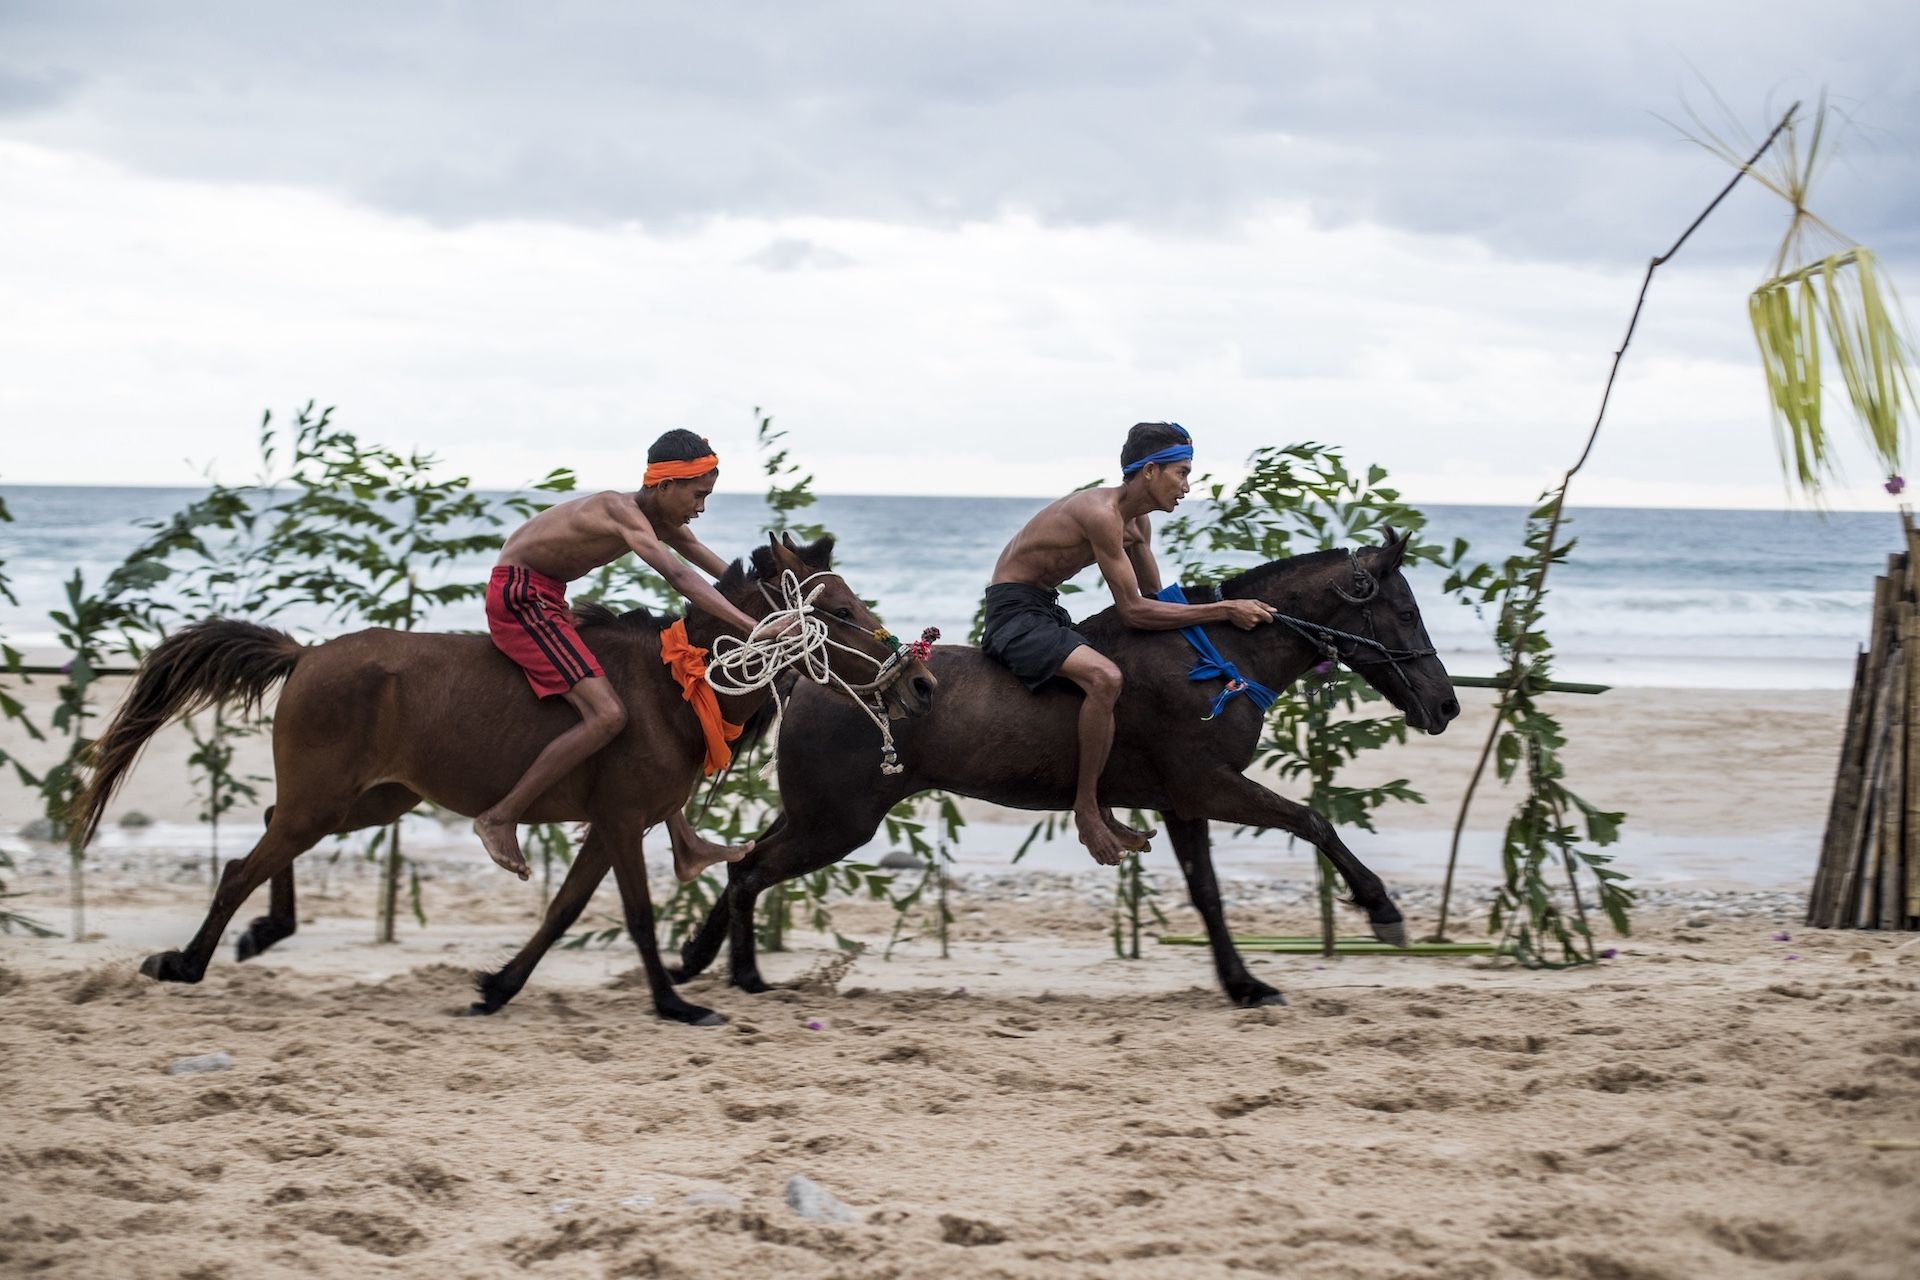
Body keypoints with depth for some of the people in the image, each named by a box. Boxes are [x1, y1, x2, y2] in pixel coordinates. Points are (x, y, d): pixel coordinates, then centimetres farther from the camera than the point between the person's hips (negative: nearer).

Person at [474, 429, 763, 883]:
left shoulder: (662, 519, 5)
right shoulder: (622, 511, -24)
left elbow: (729, 576, 9)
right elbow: (678, 576, -38)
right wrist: (753, 628, -45)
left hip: (547, 601, 10)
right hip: (518, 597, -10)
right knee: (607, 715, -23)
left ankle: (686, 847, 18)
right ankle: (500, 818, -15)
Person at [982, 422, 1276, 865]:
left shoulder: (1136, 520, 8)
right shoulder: (1101, 513, -23)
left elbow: (1156, 595, 13)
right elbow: (1134, 611, -26)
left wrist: (1225, 609, 1)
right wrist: (1222, 611, -25)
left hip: (1044, 610, 11)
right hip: (1014, 612, -11)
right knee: (1104, 678, -33)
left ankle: (1102, 811, 19)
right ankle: (1085, 810, -20)